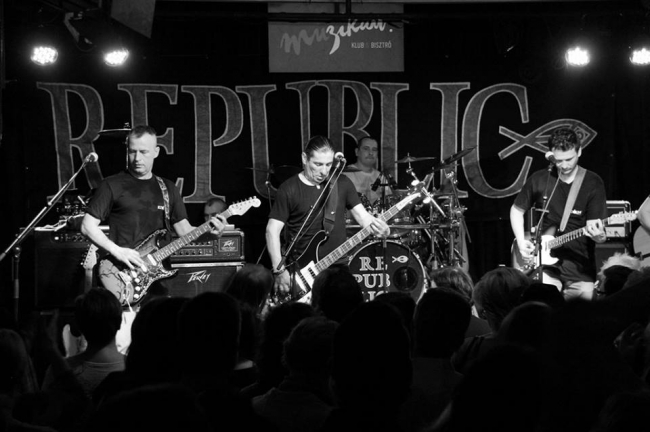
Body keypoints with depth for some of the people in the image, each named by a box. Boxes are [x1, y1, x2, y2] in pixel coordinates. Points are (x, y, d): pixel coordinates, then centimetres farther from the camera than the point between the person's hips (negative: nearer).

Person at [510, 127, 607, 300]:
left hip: (580, 268, 0)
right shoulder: (539, 180, 2)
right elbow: (516, 210, 16)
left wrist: (598, 235, -30)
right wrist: (521, 241, 2)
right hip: (546, 263, 0)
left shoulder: (593, 183, -3)